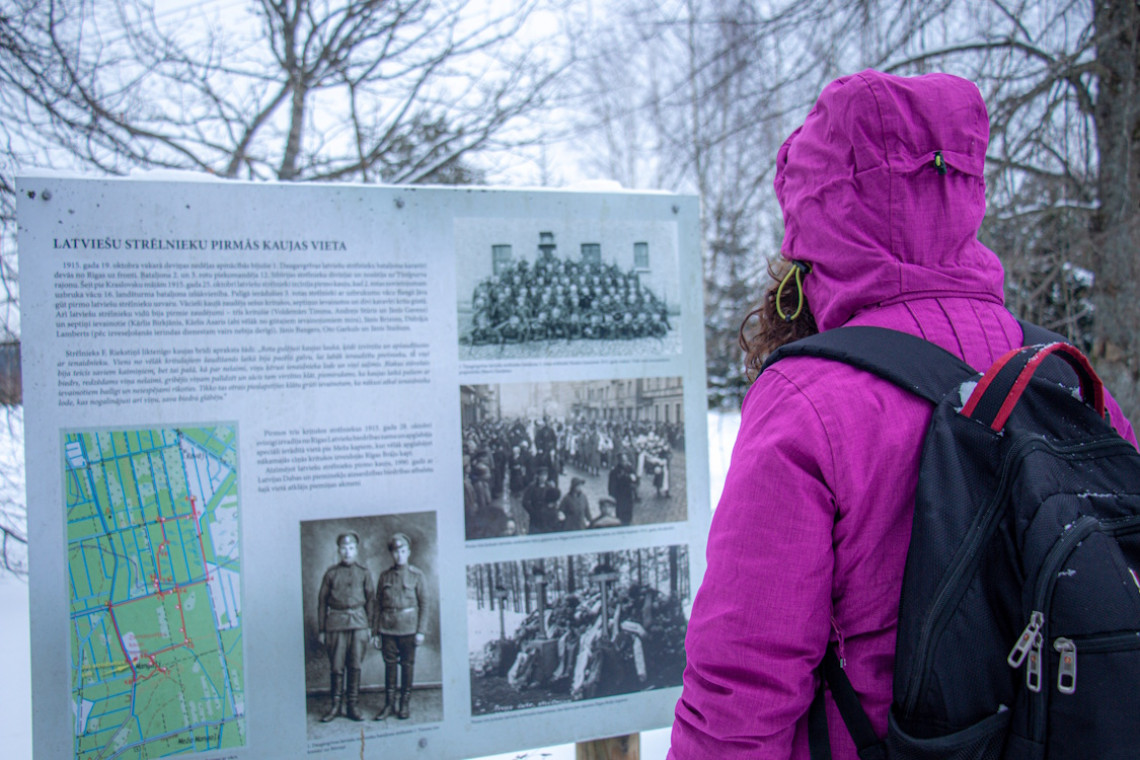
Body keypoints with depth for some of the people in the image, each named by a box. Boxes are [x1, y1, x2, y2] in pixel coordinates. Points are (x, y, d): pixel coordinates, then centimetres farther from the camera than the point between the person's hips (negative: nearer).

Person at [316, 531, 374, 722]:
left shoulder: (364, 573, 8)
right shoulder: (331, 573, 5)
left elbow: (369, 600, 11)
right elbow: (322, 601, 7)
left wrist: (371, 626, 6)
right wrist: (321, 629, 4)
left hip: (358, 622, 1)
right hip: (336, 622, -1)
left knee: (355, 666, 3)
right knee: (336, 667, 0)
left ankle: (352, 705, 11)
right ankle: (336, 705, 11)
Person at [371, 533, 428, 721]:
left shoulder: (416, 575, 1)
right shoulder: (385, 576, 7)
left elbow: (424, 604, 1)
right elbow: (378, 605, 9)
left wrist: (421, 631, -5)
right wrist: (375, 632, 6)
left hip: (408, 627, -2)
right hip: (387, 627, 2)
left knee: (407, 665, 4)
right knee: (390, 664, 5)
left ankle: (404, 704, 14)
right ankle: (389, 704, 13)